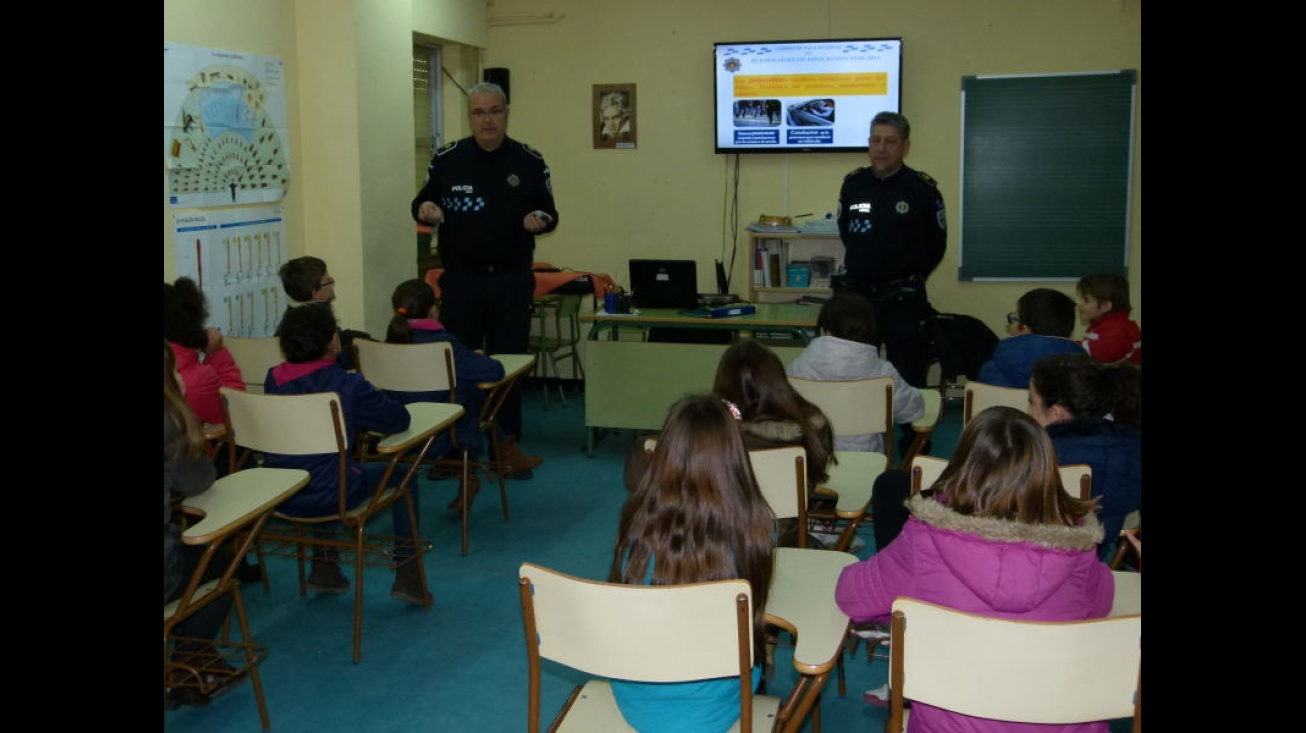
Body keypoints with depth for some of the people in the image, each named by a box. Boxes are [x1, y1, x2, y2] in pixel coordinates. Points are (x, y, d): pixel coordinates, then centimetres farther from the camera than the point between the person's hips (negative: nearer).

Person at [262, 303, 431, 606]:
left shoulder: (274, 379, 1)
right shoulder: (347, 385, -14)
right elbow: (399, 419, -5)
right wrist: (366, 413, 14)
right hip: (327, 495, -5)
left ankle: (324, 568, 37)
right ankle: (407, 576, 16)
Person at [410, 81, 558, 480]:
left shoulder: (530, 162, 2)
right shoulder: (446, 159, 1)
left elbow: (549, 212, 7)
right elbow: (423, 201, 9)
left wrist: (541, 219, -17)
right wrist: (424, 209, -15)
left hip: (512, 278, 0)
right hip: (461, 277, 0)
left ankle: (508, 444, 18)